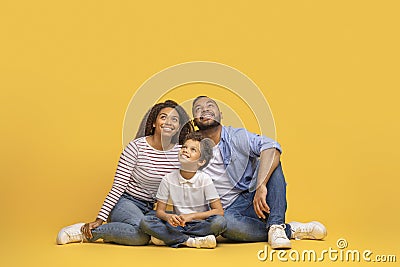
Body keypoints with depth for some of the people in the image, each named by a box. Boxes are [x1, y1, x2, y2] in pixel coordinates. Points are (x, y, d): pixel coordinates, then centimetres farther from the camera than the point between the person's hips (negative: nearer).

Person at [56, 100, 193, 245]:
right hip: (126, 203, -6)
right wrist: (100, 219, -17)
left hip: (153, 209, 6)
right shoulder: (136, 147, -13)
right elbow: (118, 186, -13)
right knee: (142, 235, -35)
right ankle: (91, 231, -13)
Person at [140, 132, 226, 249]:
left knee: (220, 222, -33)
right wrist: (168, 217, -25)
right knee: (145, 222, -21)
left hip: (200, 225, -1)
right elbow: (160, 211, 0)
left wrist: (191, 216, -21)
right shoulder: (169, 179, -2)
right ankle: (191, 241, -23)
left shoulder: (204, 179, -6)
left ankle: (168, 238, -22)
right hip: (177, 225, 1)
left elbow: (219, 211, -11)